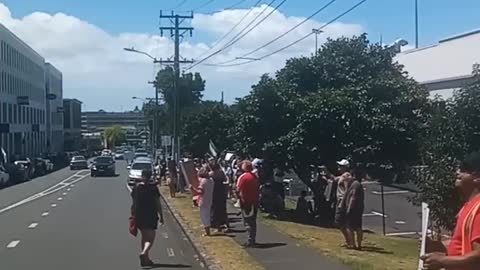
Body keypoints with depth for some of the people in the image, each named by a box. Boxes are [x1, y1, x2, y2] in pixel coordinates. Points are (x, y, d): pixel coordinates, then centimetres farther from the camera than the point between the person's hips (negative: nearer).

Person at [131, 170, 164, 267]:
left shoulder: (136, 188, 0)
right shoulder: (153, 188, -9)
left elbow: (133, 204, 4)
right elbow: (158, 204, -6)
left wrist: (133, 216, 13)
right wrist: (161, 216, 2)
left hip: (139, 215, 4)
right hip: (151, 216, -4)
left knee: (144, 237, 18)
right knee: (150, 238, 0)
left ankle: (146, 259, 22)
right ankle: (144, 252, -27)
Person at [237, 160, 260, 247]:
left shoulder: (242, 177, -14)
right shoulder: (255, 176, 6)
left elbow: (239, 190, -17)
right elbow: (258, 189, 10)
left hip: (246, 202, -6)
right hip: (255, 202, 6)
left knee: (248, 222, -1)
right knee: (253, 221, 14)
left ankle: (250, 240, -2)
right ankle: (253, 240, 19)